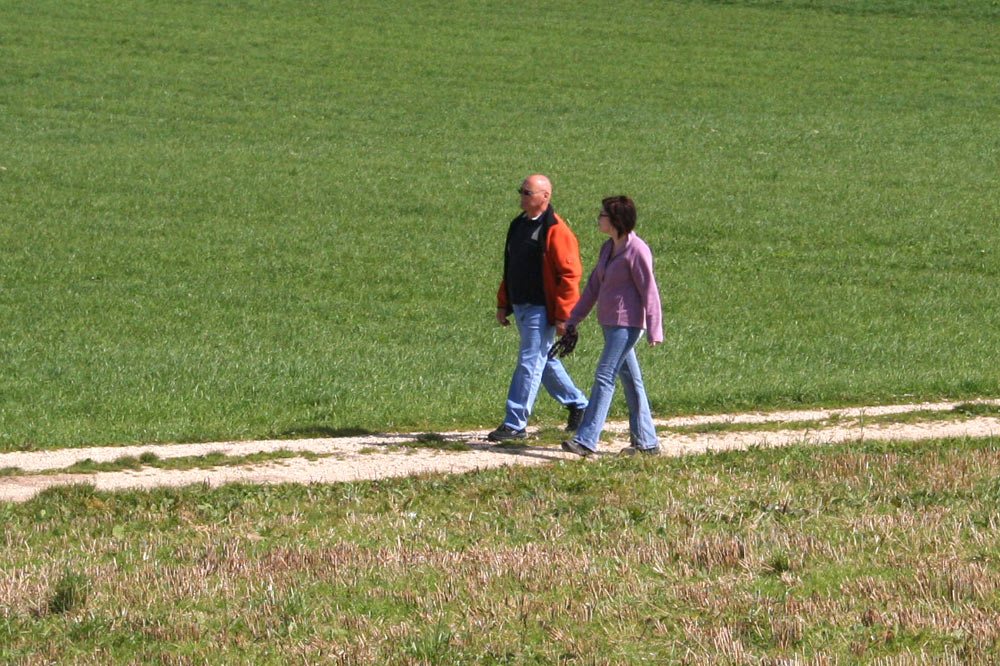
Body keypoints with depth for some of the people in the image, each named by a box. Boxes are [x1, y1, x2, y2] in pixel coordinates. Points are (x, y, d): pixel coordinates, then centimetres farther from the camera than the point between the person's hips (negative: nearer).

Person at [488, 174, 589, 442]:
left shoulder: (555, 231, -15)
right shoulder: (518, 225, 12)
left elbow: (570, 274, -17)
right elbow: (509, 268, 21)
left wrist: (563, 316, -19)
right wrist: (502, 304, 18)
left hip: (541, 309, -9)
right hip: (520, 307, 9)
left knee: (529, 364, -7)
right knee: (544, 361, 18)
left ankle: (515, 424, -5)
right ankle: (577, 402, 34)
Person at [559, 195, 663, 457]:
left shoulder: (637, 250, -14)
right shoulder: (608, 248, 13)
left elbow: (649, 291, -14)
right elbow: (594, 286, 19)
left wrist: (654, 331, -16)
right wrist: (573, 320, 18)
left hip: (627, 324, -9)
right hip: (610, 323, 9)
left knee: (605, 378, -12)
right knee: (630, 380, 12)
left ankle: (586, 440, -15)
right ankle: (646, 442, 17)